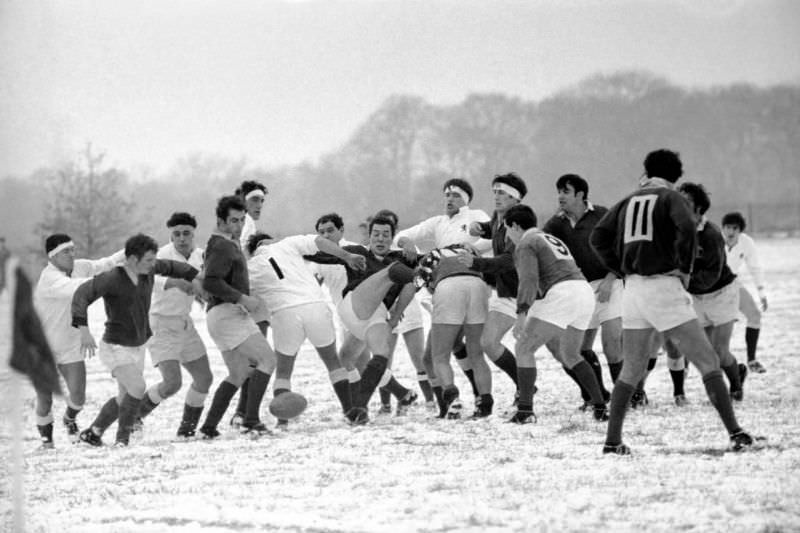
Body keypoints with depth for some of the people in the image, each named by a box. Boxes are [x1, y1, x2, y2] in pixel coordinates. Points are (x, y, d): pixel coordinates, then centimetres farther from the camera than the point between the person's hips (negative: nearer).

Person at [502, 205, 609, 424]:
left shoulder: (525, 245, 3)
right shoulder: (552, 240, 31)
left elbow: (528, 280, -13)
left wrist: (521, 314, -20)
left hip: (561, 295, -9)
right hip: (585, 292, 9)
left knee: (524, 348, 1)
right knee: (570, 355, 24)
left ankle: (525, 410, -6)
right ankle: (600, 407, 15)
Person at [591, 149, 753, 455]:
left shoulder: (628, 202, 16)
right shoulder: (670, 198, 0)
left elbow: (598, 238, 10)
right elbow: (686, 227, -19)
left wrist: (623, 270, 10)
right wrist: (685, 269, -8)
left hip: (632, 289, 5)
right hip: (663, 286, -5)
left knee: (630, 371, 14)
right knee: (708, 362, -2)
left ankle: (612, 441, 8)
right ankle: (734, 432, -10)